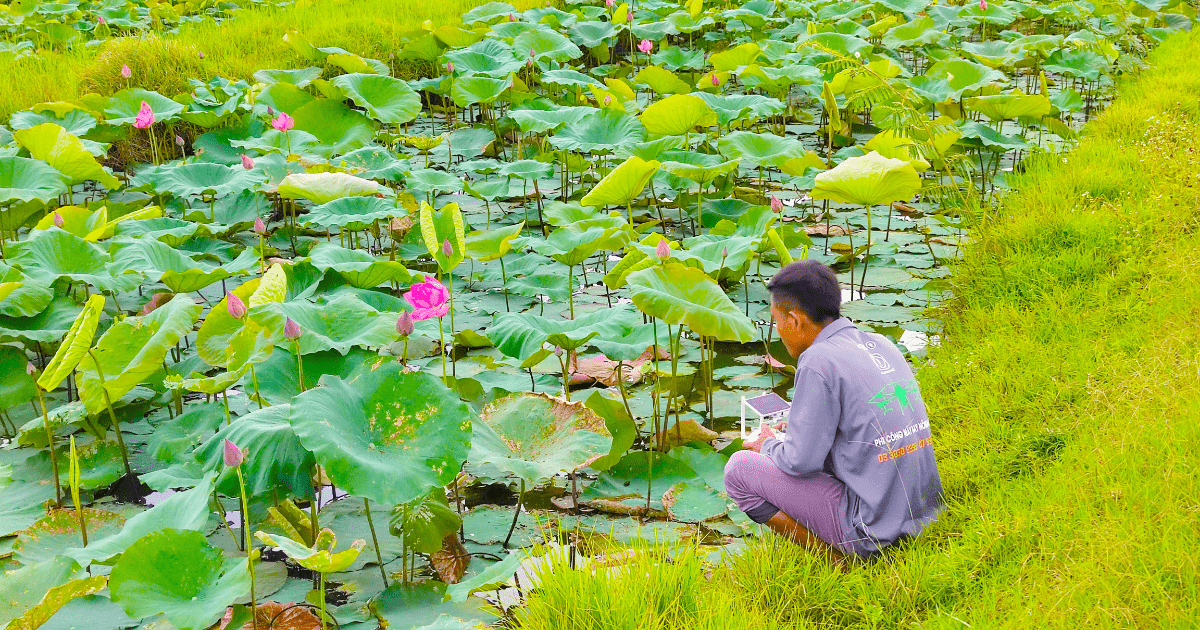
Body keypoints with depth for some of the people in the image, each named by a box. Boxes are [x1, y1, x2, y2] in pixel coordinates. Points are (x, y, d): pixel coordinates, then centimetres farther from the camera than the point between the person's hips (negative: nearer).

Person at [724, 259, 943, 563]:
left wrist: (768, 446, 6)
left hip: (872, 529, -8)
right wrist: (797, 430, 24)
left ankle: (833, 559, -1)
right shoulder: (880, 345, 8)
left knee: (739, 468, 0)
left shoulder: (819, 361, -16)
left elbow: (800, 461, -15)